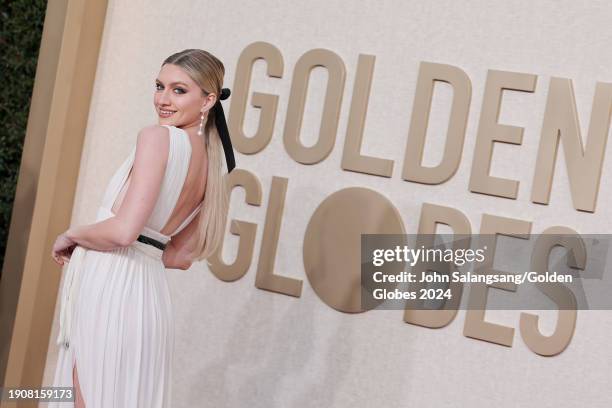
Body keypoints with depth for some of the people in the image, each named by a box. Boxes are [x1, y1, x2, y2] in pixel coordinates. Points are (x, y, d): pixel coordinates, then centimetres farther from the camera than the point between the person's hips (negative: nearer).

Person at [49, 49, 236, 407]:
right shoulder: (212, 168, 11)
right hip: (150, 288, 8)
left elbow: (123, 230, -22)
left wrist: (70, 236, -4)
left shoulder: (158, 137, -13)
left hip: (111, 286, -8)